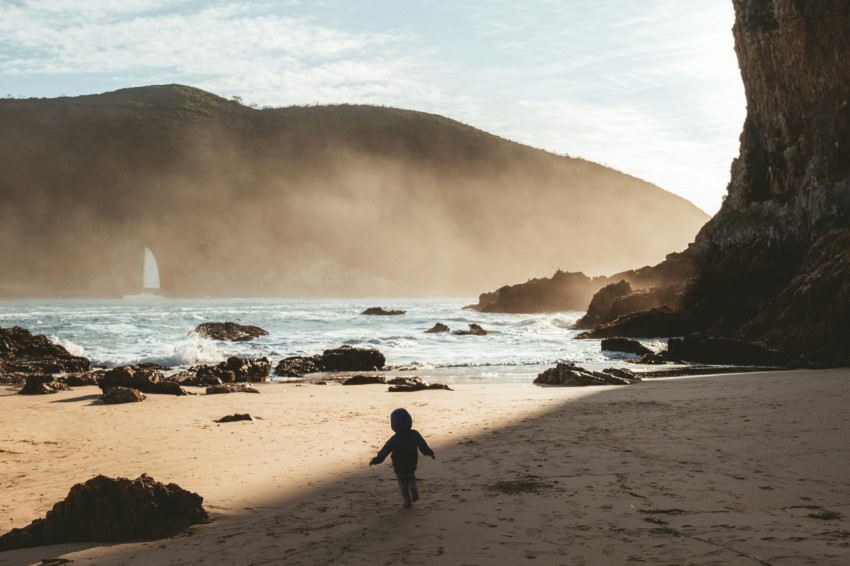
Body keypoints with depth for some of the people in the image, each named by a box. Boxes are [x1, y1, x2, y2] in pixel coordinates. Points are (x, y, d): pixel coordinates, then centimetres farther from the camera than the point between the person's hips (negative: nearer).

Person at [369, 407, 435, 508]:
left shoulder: (394, 439, -16)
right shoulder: (414, 434, -9)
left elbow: (384, 452, -16)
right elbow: (424, 446, -6)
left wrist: (376, 460, -7)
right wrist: (430, 453, 11)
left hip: (399, 468, -3)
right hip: (412, 465, 3)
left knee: (403, 484, 14)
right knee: (411, 478, 26)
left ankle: (407, 501, 11)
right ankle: (413, 488, -2)